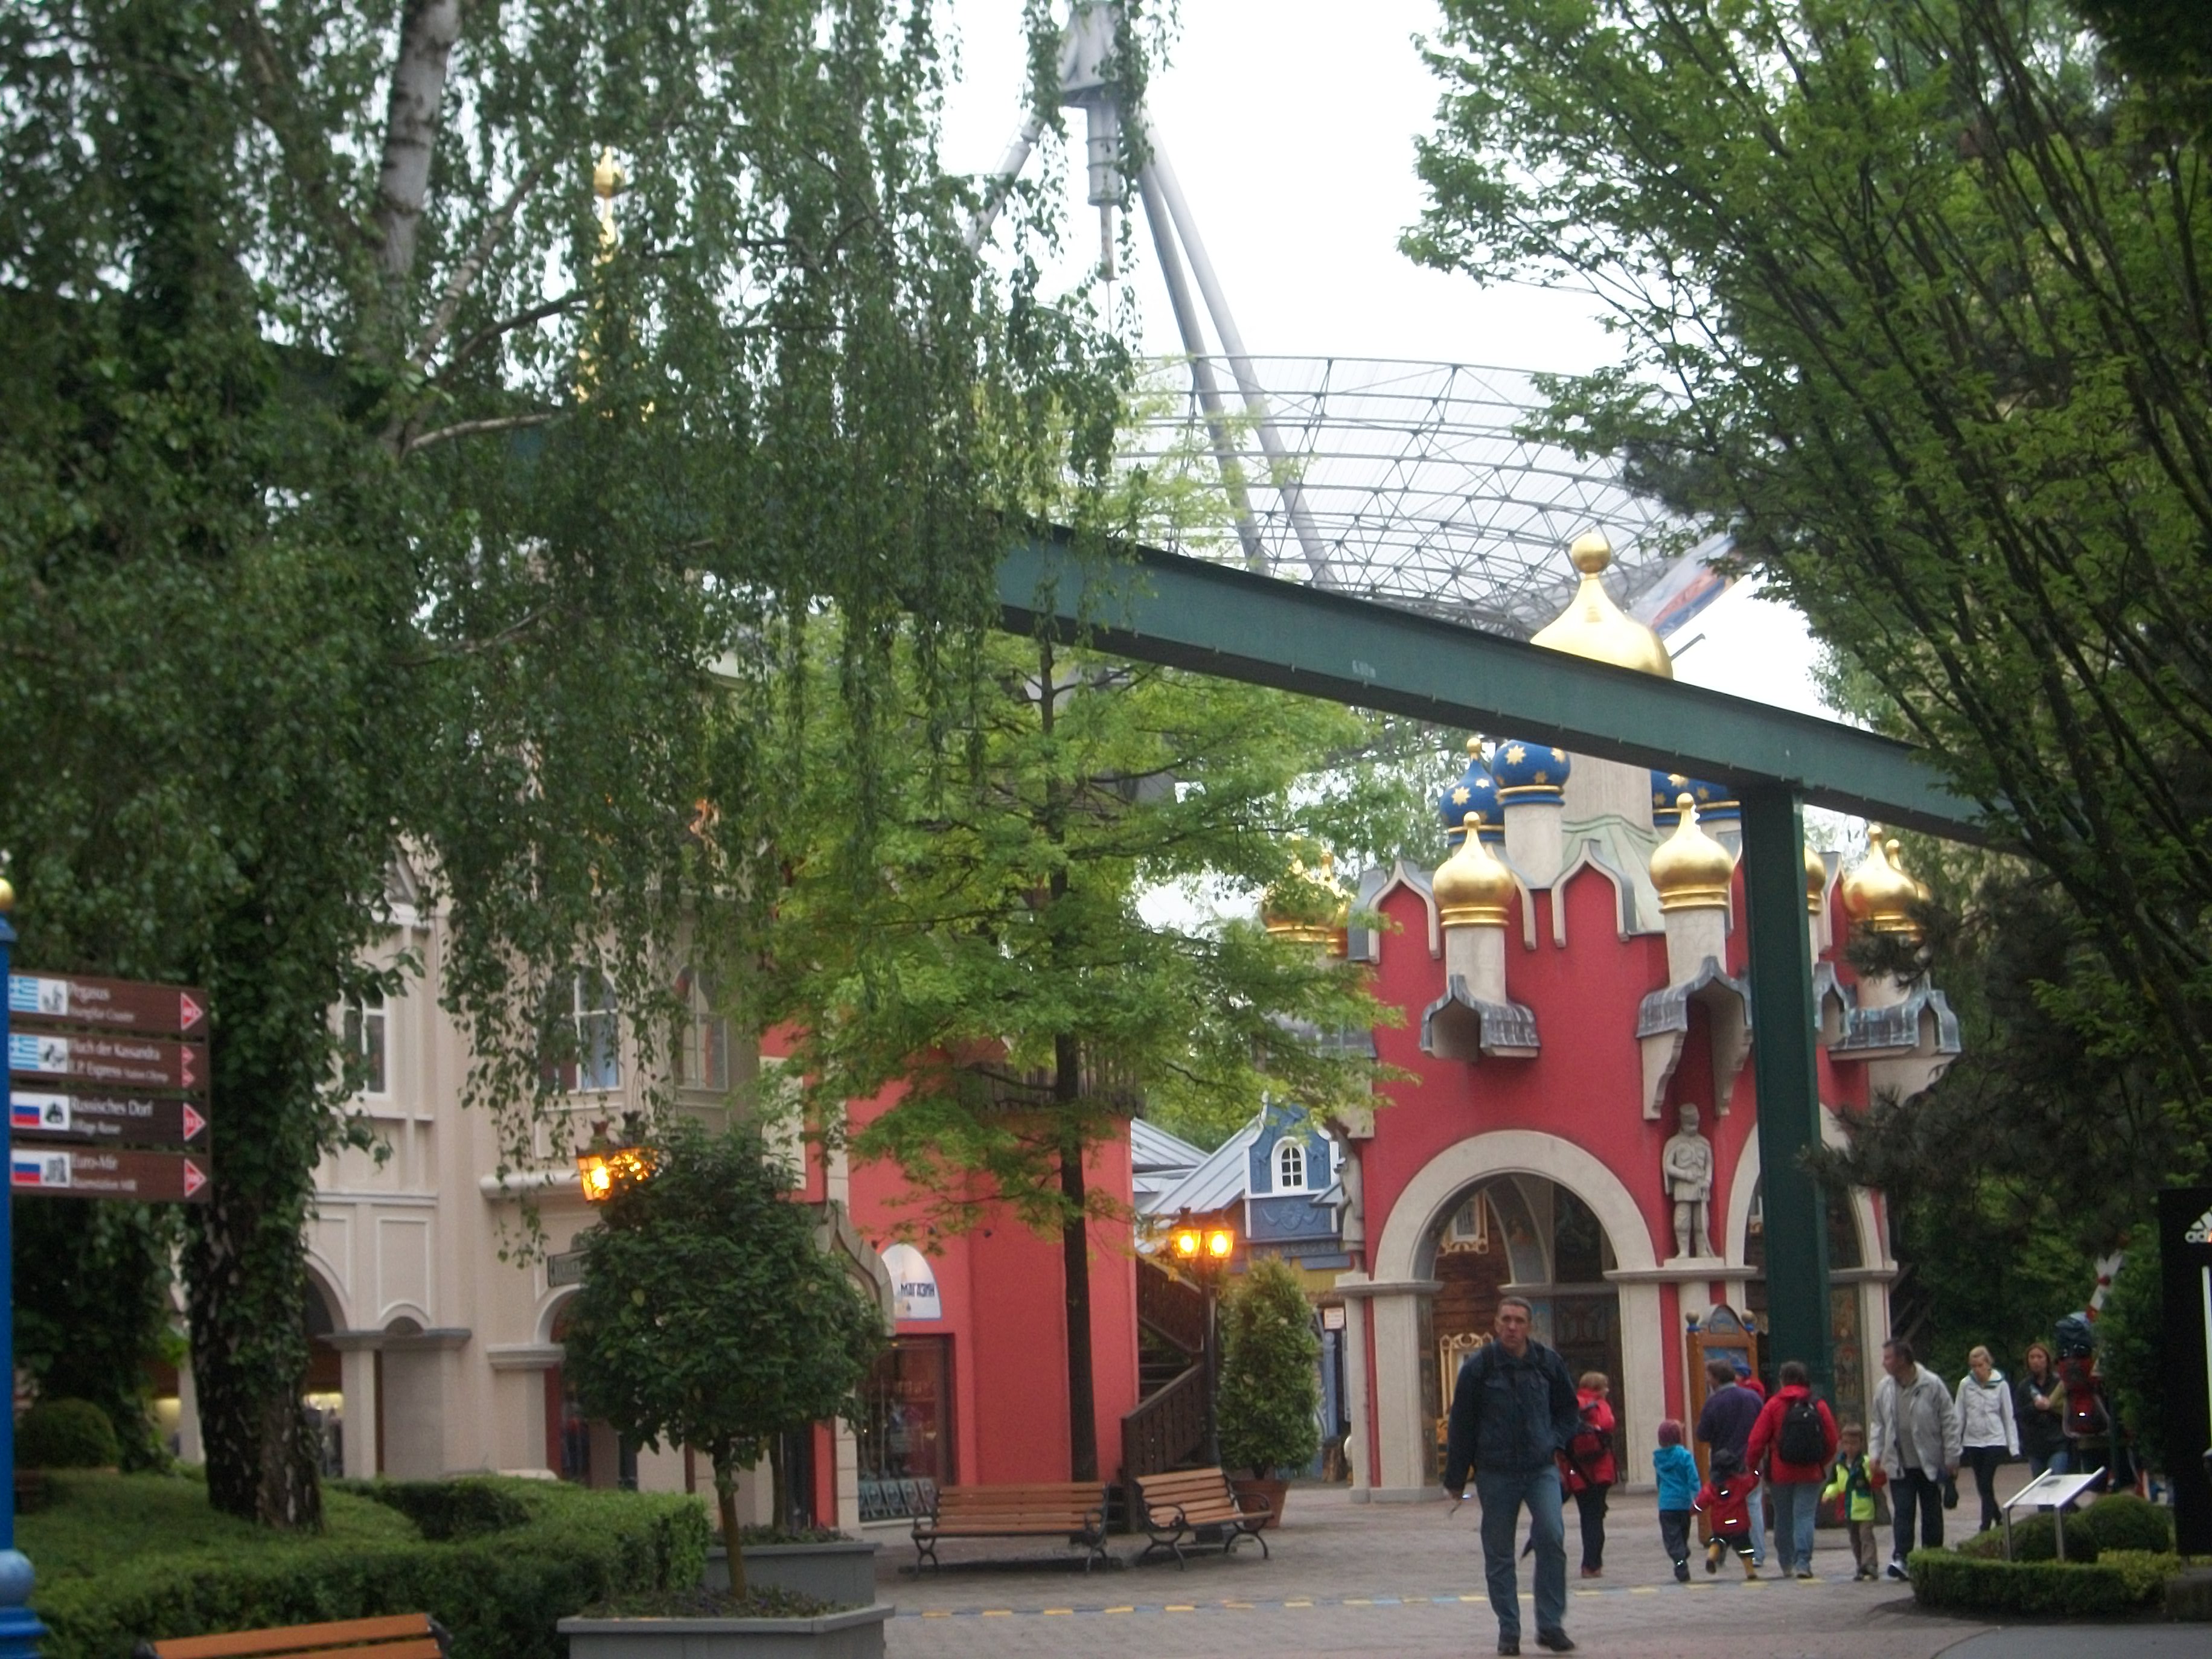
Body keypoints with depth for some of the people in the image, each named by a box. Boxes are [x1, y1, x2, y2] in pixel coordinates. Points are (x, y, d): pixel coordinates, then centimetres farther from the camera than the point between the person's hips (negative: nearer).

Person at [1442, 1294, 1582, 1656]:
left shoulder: (1548, 1363, 3)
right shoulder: (1479, 1366, -4)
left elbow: (1569, 1410, 18)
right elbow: (1461, 1423, 2)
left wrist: (1555, 1441, 0)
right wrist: (1456, 1477, 4)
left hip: (1541, 1467, 1)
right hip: (1496, 1473, -1)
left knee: (1551, 1538, -14)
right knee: (1499, 1554, 3)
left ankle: (1551, 1624, -5)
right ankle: (1508, 1629, 13)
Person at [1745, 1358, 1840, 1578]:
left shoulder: (1773, 1406, -7)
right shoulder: (1818, 1407, -2)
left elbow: (1757, 1441, -8)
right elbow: (1831, 1442, 2)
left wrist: (1754, 1466, 4)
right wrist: (1821, 1463, 19)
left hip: (1780, 1473, 0)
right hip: (1810, 1473, 0)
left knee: (1783, 1518, 13)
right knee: (1805, 1516, 0)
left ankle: (1786, 1564, 21)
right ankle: (1803, 1563, -13)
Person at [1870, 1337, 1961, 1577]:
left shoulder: (1932, 1385, -10)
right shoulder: (1885, 1389, 2)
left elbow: (1949, 1422, -6)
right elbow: (1879, 1426, 12)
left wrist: (1952, 1459, -8)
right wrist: (1876, 1457, 4)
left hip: (1930, 1463, -2)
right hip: (1899, 1465, 2)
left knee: (1932, 1514, 7)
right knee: (1902, 1513, -8)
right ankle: (1900, 1557, -15)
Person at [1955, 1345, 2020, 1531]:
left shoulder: (2000, 1384, -4)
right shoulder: (1966, 1384, 0)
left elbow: (2009, 1417, 0)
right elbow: (1959, 1416, 4)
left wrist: (2013, 1446, -3)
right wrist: (1955, 1444, 2)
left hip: (1995, 1440, -3)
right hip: (1972, 1442, 3)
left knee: (1986, 1484, -10)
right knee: (1982, 1486, 8)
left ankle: (1985, 1528, -7)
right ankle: (1999, 1517, 29)